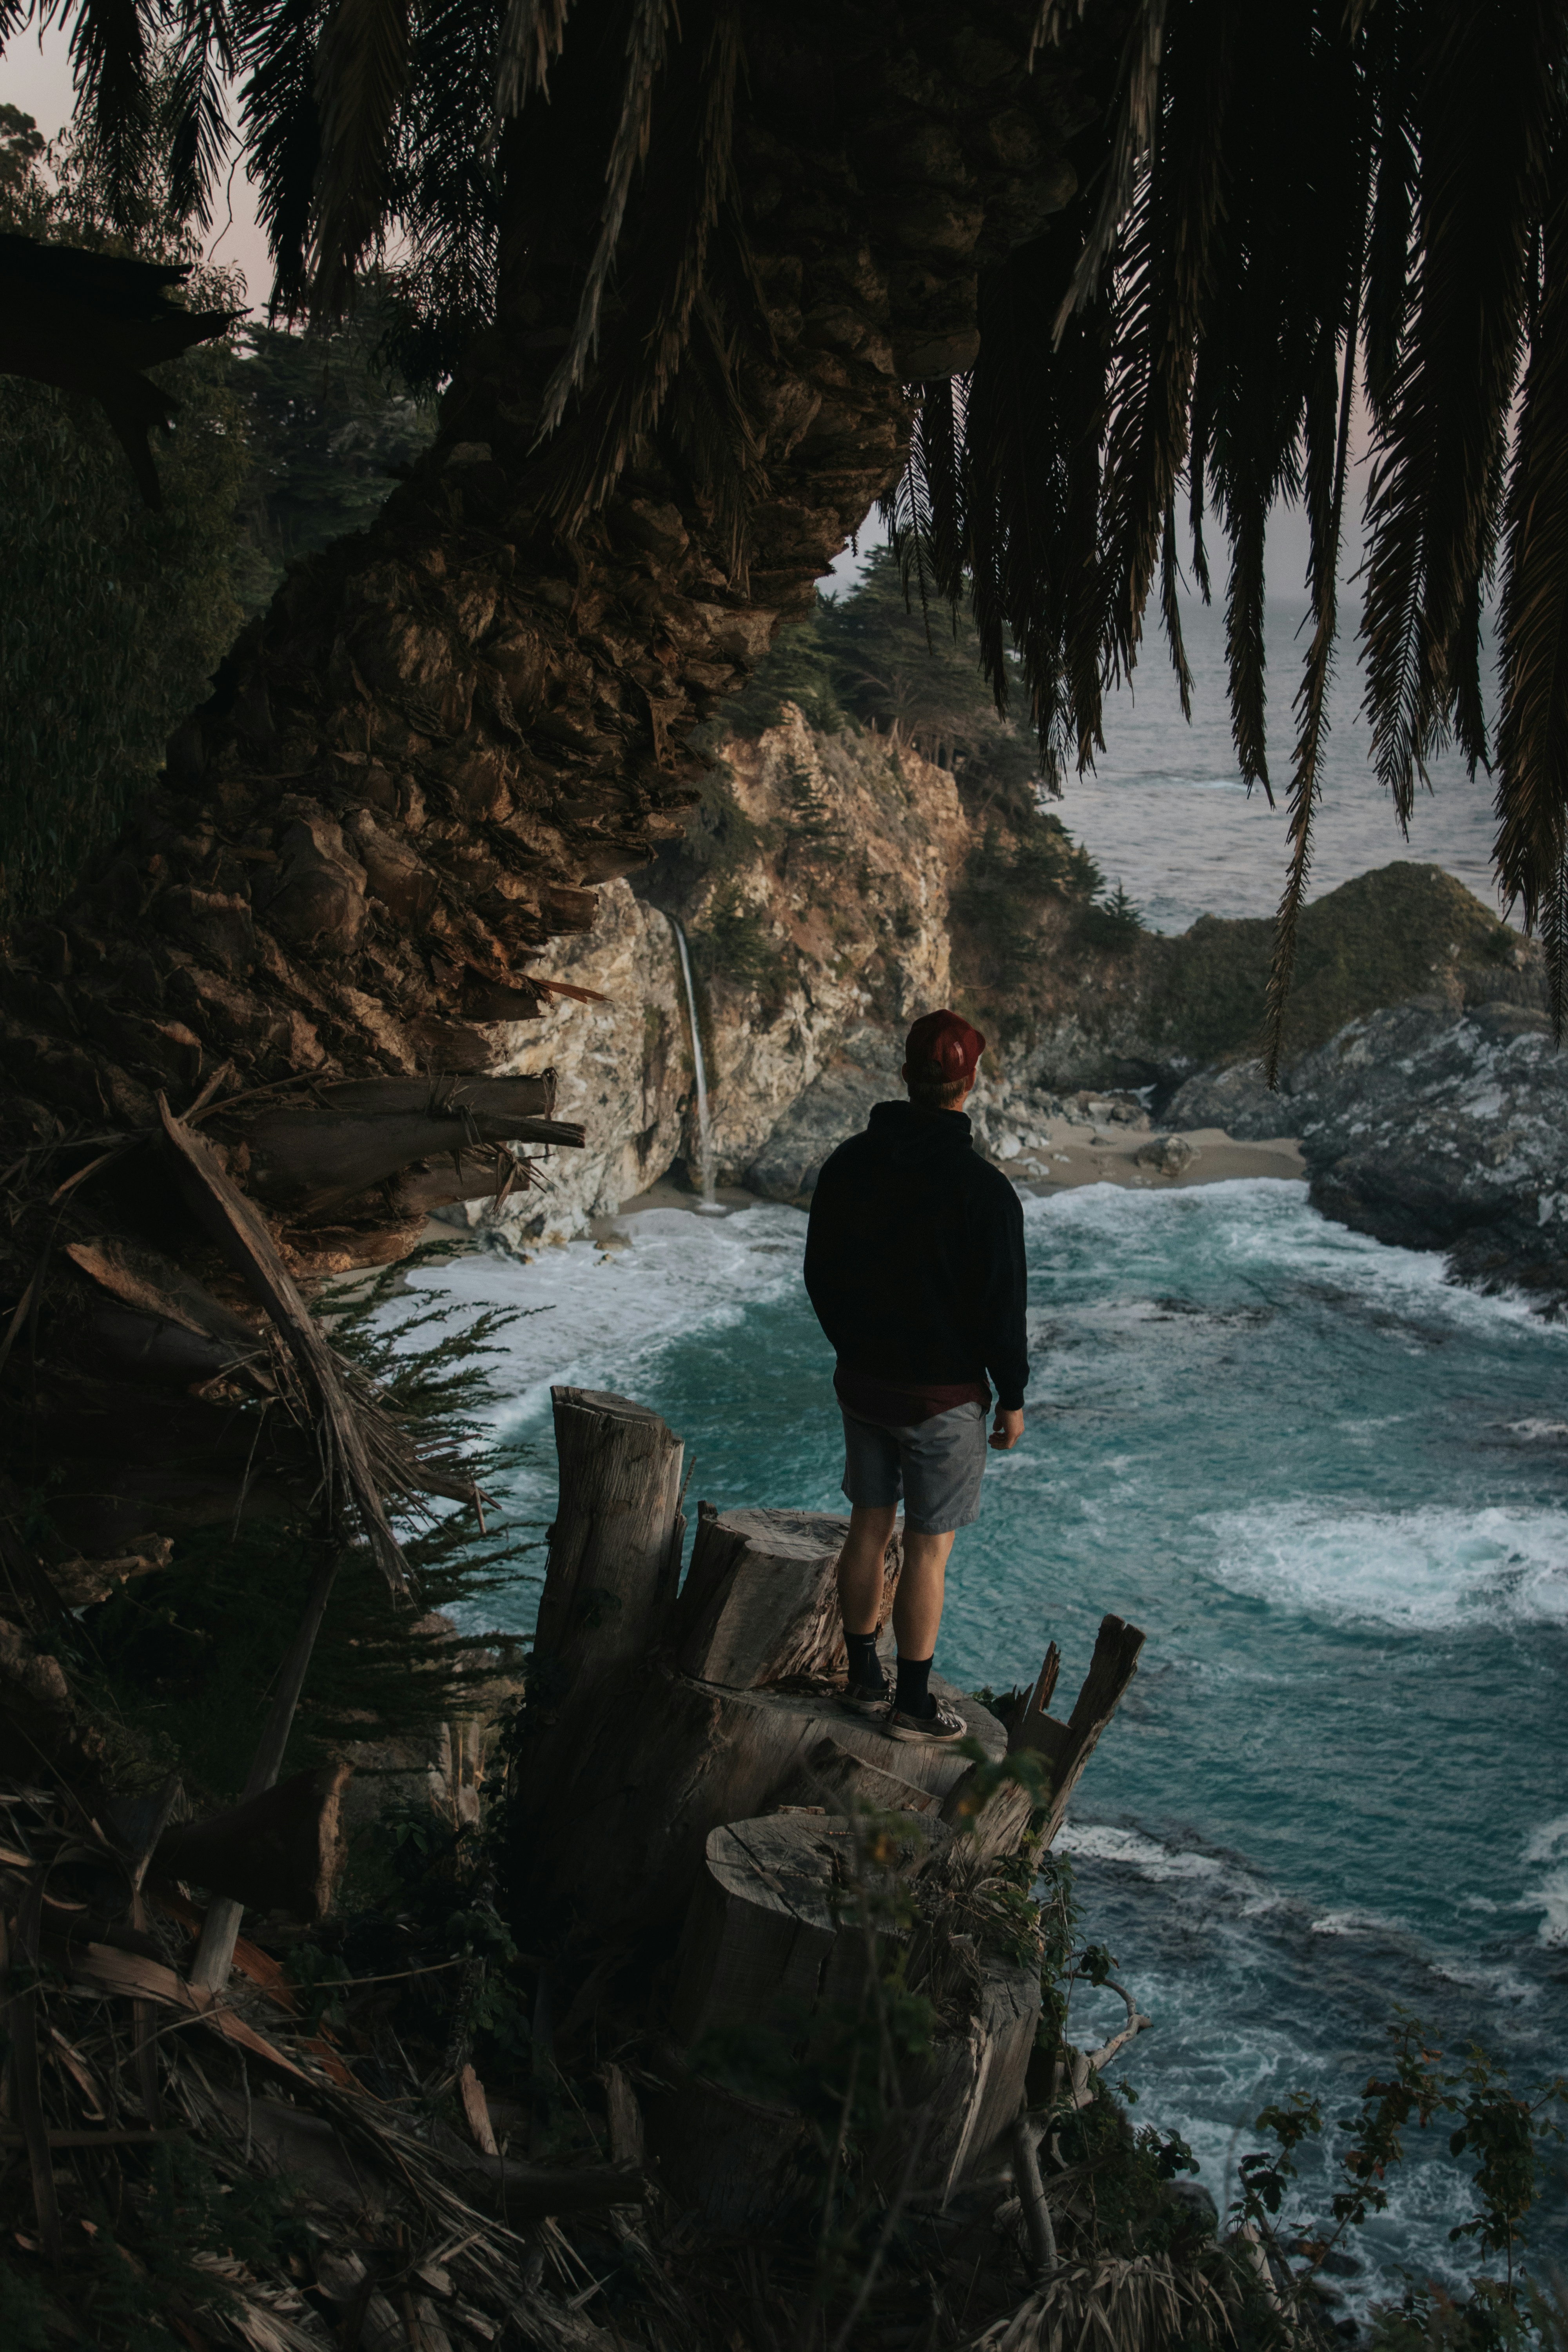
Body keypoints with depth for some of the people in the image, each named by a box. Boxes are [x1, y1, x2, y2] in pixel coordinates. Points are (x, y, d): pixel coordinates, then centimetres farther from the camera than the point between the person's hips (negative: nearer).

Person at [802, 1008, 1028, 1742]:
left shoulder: (848, 1165, -2)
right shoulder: (982, 1188, -20)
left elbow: (819, 1272, 8)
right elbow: (1002, 1305, -15)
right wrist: (1012, 1397, -3)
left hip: (862, 1383, 5)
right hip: (943, 1397, -5)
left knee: (868, 1528, 17)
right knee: (928, 1549, 5)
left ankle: (863, 1679, 29)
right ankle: (912, 1704, 15)